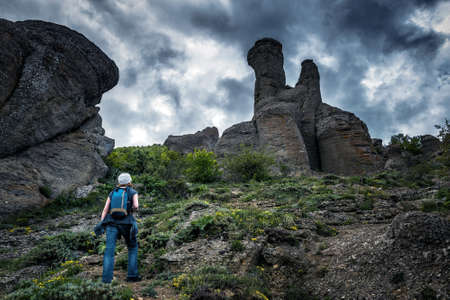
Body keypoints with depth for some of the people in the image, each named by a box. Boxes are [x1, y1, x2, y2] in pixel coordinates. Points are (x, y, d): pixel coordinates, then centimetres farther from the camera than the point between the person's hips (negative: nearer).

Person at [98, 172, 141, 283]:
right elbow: (136, 206, -11)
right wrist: (132, 210, 13)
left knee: (109, 251, -6)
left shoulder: (112, 193, 15)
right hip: (126, 224, -2)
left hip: (112, 224, 2)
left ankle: (106, 280, -18)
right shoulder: (133, 192, 6)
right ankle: (132, 275, 10)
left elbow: (105, 209, 5)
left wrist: (100, 224, -2)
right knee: (132, 248, 17)